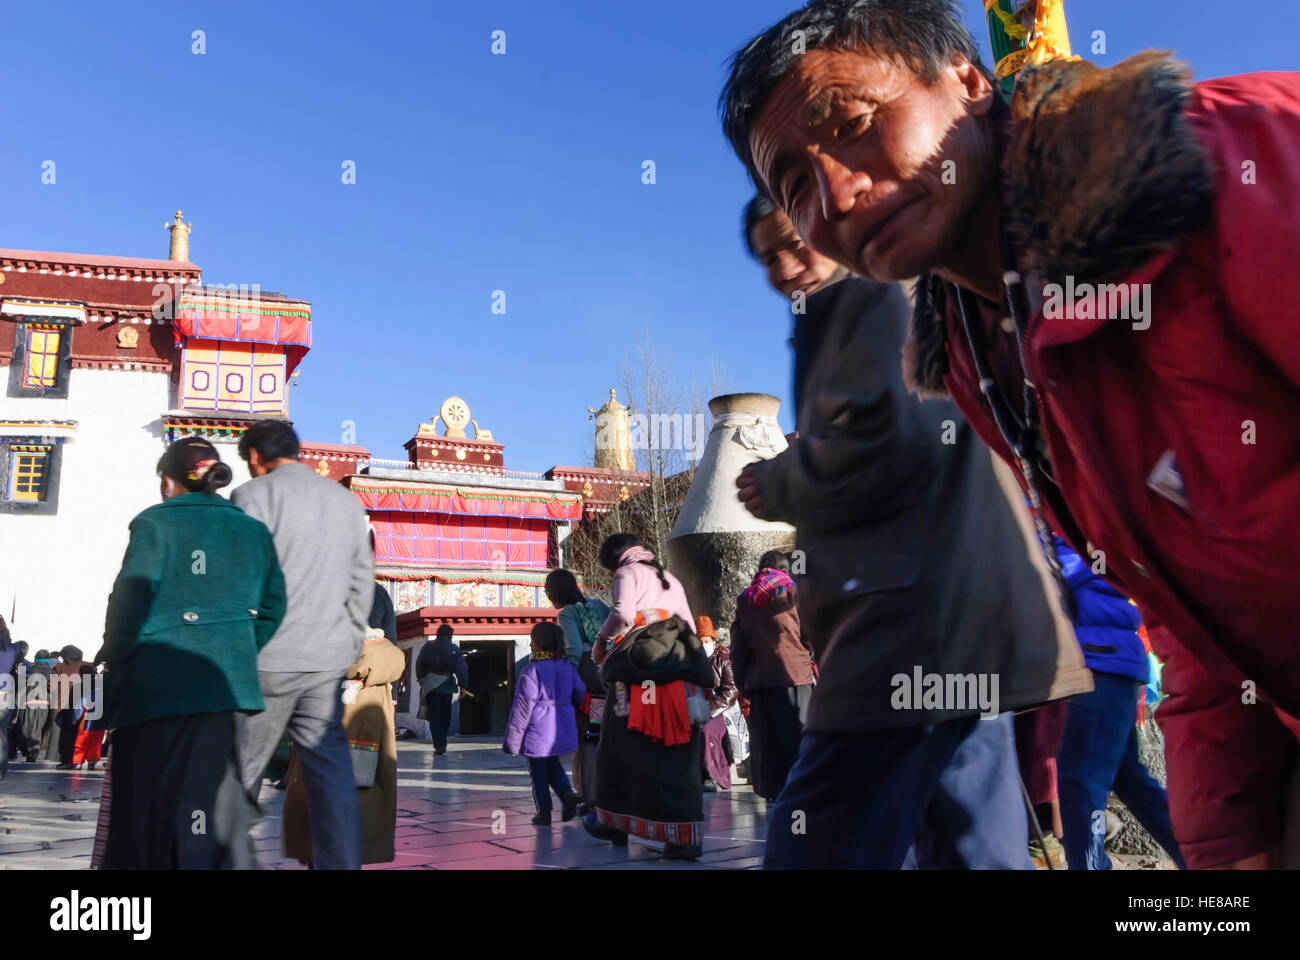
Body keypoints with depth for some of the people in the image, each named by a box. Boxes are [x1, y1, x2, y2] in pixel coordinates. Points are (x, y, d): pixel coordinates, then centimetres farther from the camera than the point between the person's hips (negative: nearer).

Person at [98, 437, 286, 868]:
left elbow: (131, 597, -11)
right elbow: (272, 607, 7)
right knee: (212, 797, 12)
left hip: (157, 684, -4)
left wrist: (114, 660, 1)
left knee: (144, 798, 9)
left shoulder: (156, 523, -5)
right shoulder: (254, 530, 9)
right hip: (221, 683, 4)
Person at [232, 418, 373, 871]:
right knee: (331, 771, 4)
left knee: (238, 773, 7)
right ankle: (341, 862, 1)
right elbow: (361, 583, 16)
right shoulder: (347, 502, 14)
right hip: (329, 660, 5)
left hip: (267, 660, -4)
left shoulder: (255, 495, -3)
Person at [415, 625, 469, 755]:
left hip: (430, 685, -1)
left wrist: (420, 680, 17)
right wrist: (463, 685, 0)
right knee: (445, 715, 15)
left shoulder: (428, 647, 0)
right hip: (447, 685, 1)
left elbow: (420, 665, 5)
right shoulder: (455, 649, 0)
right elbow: (462, 668, -3)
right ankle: (442, 744, 15)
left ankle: (439, 745, -6)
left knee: (434, 716, 2)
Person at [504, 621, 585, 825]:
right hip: (562, 730, 6)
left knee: (538, 771, 9)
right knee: (553, 765, 21)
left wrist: (512, 740, -9)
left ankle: (544, 813, 12)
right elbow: (580, 695, 9)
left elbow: (522, 708, -15)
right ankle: (567, 793, -3)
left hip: (538, 733, -6)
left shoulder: (532, 671, -17)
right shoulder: (567, 666, 2)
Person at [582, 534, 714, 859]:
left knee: (624, 748, 9)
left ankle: (614, 822, 20)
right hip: (681, 679, 6)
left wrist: (601, 641, 0)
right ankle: (685, 836, -4)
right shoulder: (671, 579, 24)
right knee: (678, 757, 4)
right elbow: (690, 626, 21)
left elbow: (623, 613, -14)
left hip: (640, 676, -5)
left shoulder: (628, 573, 4)